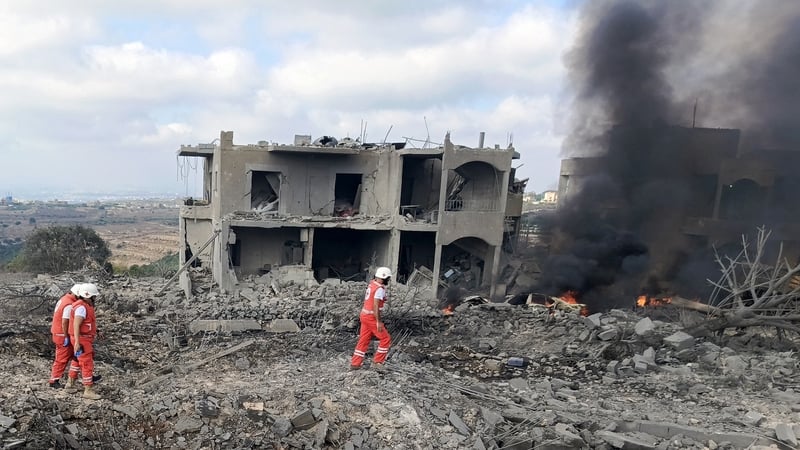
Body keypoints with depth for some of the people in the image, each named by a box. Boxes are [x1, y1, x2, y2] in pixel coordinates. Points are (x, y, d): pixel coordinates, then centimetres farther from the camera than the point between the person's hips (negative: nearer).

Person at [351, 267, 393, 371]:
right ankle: (378, 361, 8)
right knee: (385, 339, 3)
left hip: (364, 315, 9)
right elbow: (376, 306, -24)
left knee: (364, 340, 15)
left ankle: (355, 363, 18)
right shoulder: (380, 289, -19)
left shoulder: (371, 284, 8)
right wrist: (379, 322, -23)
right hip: (371, 317, -9)